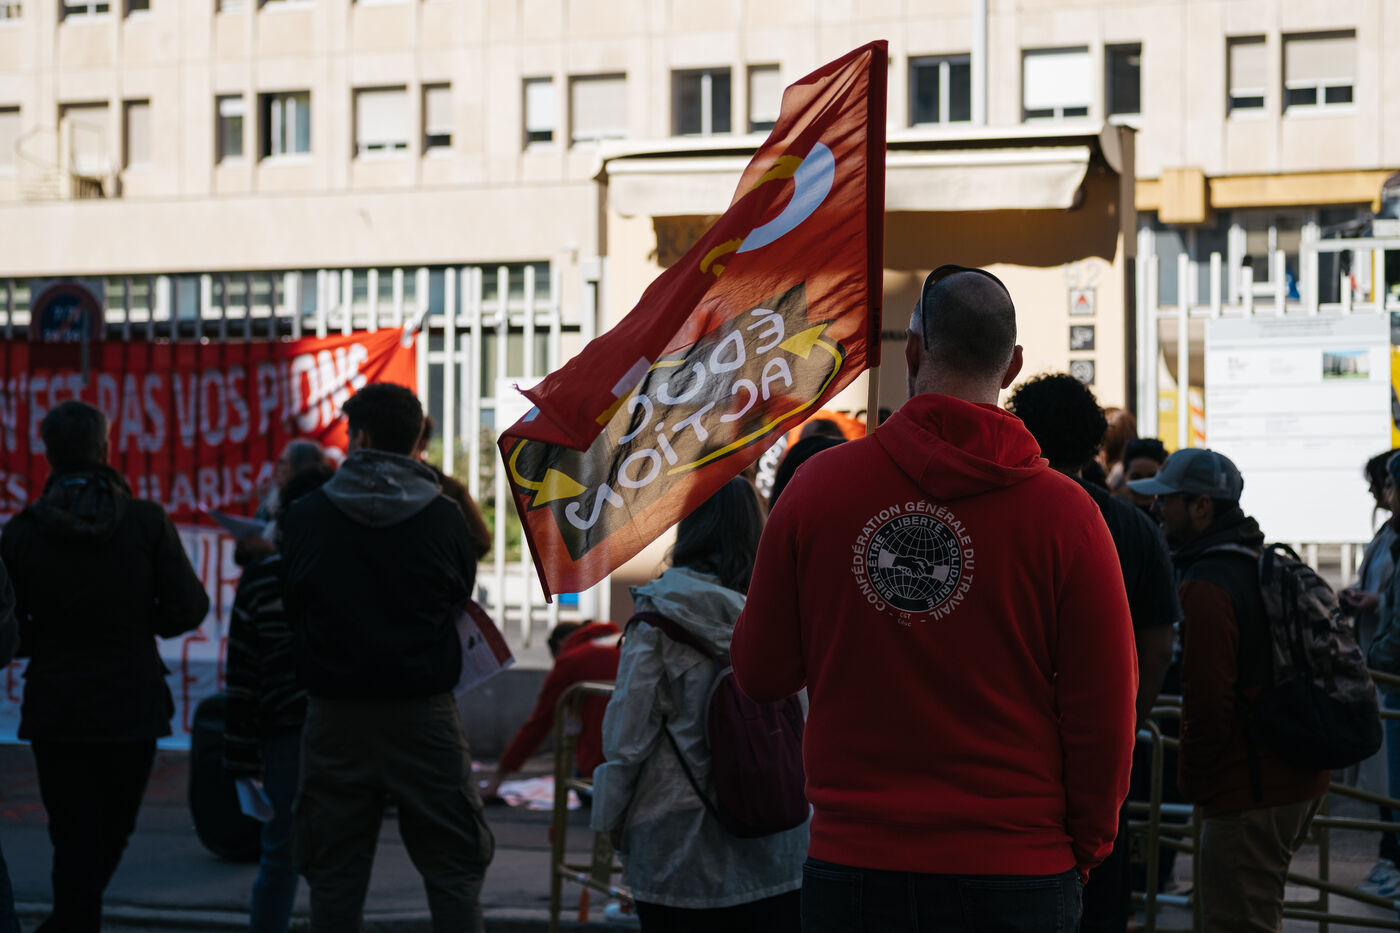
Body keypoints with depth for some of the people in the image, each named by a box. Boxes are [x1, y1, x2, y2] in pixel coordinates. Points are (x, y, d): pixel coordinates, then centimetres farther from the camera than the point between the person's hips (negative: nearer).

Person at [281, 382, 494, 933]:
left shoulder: (305, 517, -3)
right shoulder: (446, 519, -5)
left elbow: (290, 609, 7)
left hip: (335, 715, 1)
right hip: (425, 714, -1)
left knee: (334, 872, 9)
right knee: (452, 868, 6)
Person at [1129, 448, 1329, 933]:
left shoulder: (1207, 587, -18)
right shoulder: (1268, 564, 14)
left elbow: (1207, 701, -21)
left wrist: (1193, 780, -7)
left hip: (1248, 794, -10)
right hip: (1300, 780, 10)